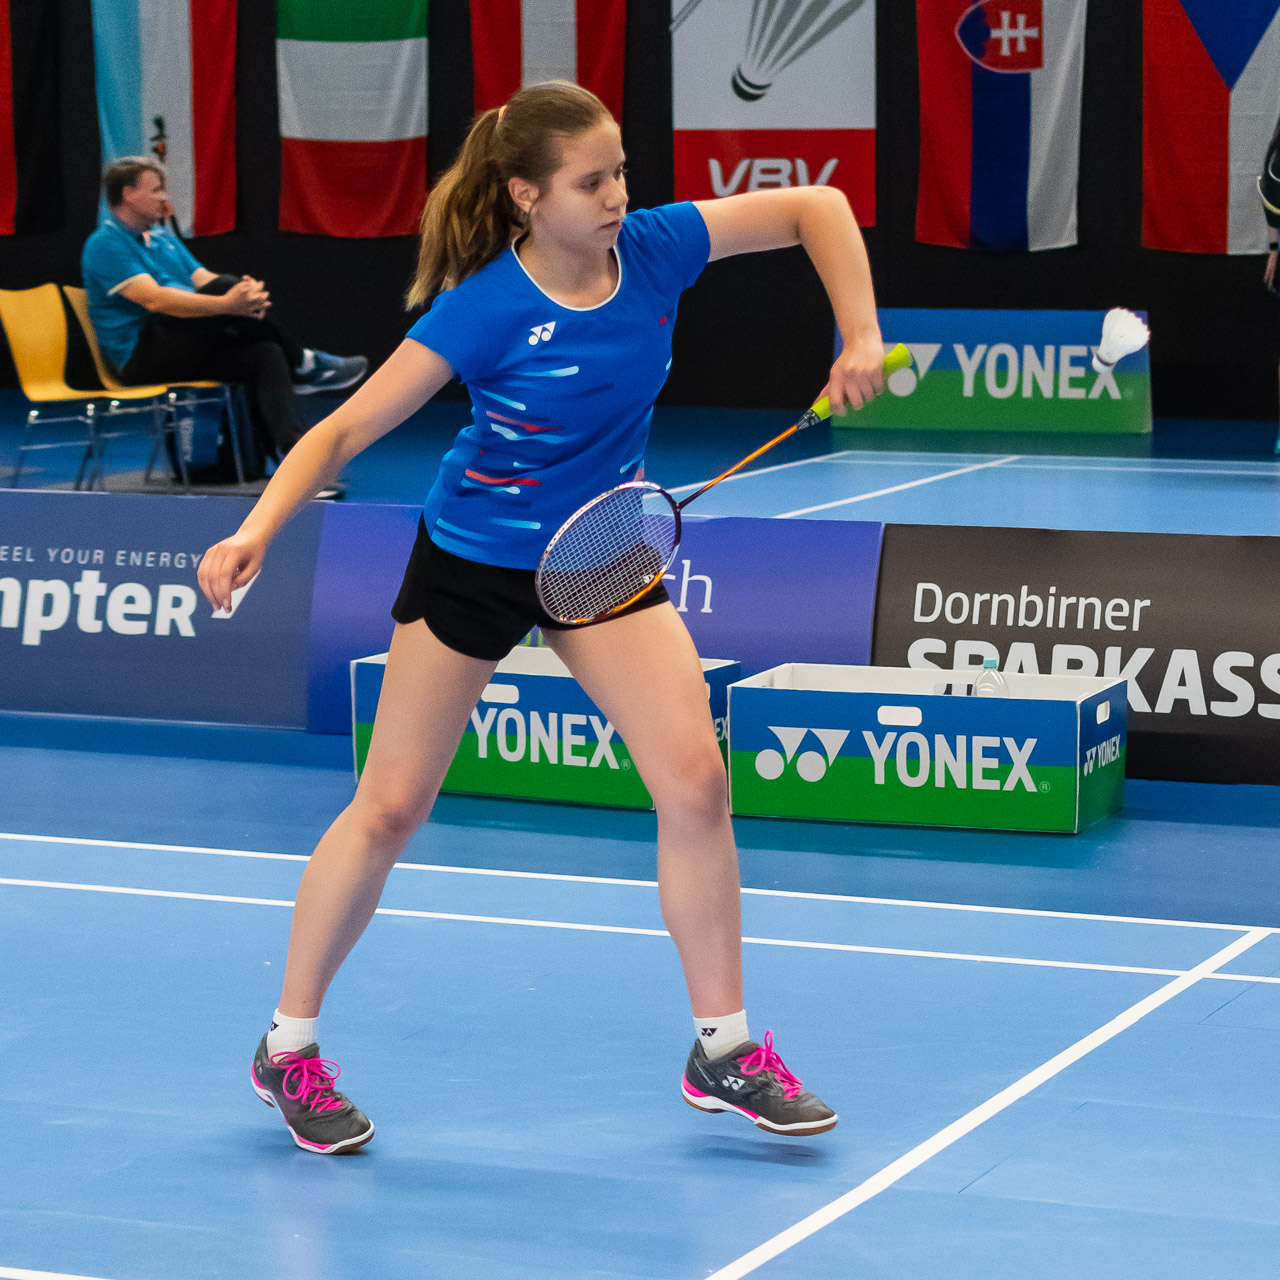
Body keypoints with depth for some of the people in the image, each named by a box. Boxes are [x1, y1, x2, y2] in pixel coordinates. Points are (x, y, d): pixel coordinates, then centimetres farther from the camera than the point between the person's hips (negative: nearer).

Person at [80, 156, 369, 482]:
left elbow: (202, 279, 12)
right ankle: (303, 365, -13)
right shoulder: (105, 245, -8)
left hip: (187, 352, 9)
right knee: (222, 287, -27)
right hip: (140, 360, -9)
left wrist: (247, 297, -13)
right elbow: (154, 299, -21)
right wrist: (226, 303, -31)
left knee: (266, 355, -19)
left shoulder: (163, 237, 22)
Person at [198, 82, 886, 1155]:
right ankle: (289, 1046, 20)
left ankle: (723, 1049, 5)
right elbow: (345, 429, -23)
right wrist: (257, 530, -37)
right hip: (473, 557, -4)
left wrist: (860, 338, -13)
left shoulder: (654, 249, -14)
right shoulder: (486, 309, -25)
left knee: (694, 780, -9)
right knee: (390, 807, 4)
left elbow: (817, 206, -4)